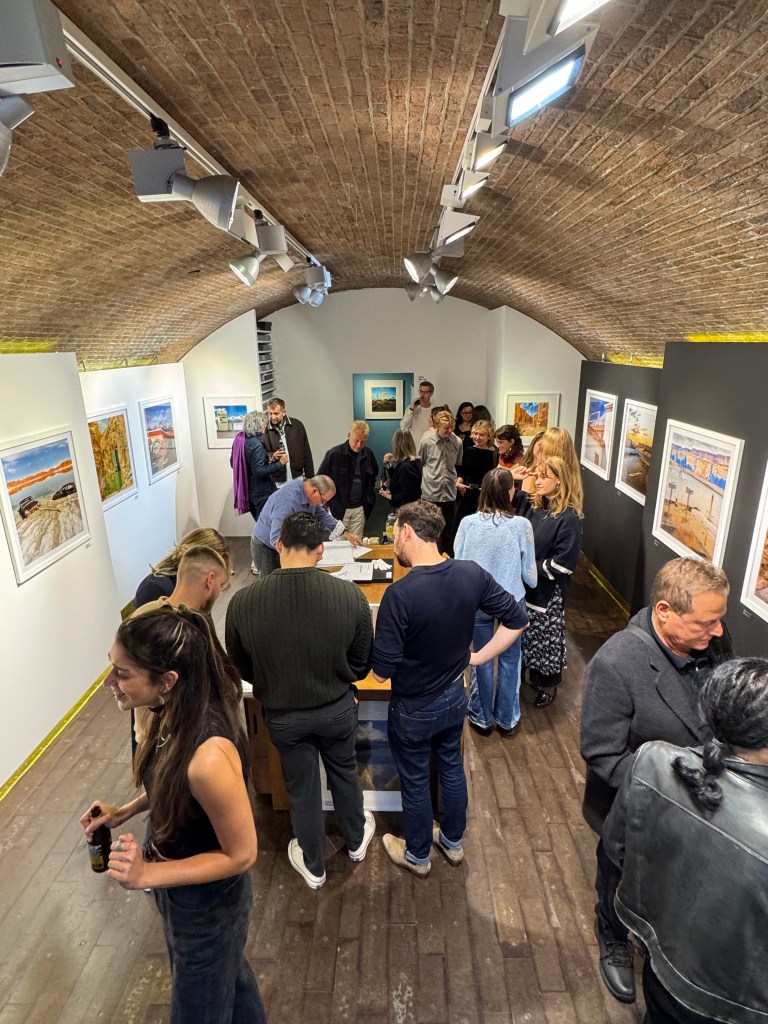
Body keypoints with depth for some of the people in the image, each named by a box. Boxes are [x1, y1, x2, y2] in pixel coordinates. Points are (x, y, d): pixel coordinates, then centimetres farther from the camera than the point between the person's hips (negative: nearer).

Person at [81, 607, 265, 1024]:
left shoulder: (208, 755, -42)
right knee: (228, 973, 35)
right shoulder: (175, 715, -16)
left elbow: (241, 854, -26)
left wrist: (148, 875, -30)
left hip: (208, 902, -7)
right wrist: (125, 812, -4)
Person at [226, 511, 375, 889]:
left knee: (302, 788, 24)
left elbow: (240, 668, -6)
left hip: (283, 715, 0)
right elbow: (362, 665, -10)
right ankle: (356, 839, 55)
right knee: (344, 771, 29)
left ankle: (313, 866, 48)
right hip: (338, 708, 1)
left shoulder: (243, 602, -24)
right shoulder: (350, 595, -25)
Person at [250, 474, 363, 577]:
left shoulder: (309, 492, -10)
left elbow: (321, 515, 9)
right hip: (267, 547, -7)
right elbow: (277, 540, -40)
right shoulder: (287, 500, -35)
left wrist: (346, 534, 5)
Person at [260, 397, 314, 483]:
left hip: (297, 479, 1)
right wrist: (272, 456, -18)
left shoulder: (297, 425, 1)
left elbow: (306, 453, 5)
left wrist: (309, 476, 4)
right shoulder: (264, 429, -3)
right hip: (276, 483, -1)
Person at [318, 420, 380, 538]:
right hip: (339, 508, -3)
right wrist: (329, 503, -5)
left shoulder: (368, 454, 2)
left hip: (360, 508, 3)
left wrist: (369, 496, 10)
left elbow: (373, 475, 20)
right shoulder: (334, 454, -11)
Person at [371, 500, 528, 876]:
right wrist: (479, 656, 1)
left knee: (415, 781, 20)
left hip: (414, 708, -5)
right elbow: (517, 619, -6)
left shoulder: (399, 594, -33)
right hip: (455, 697, 5)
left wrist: (379, 639, -6)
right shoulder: (472, 574, -16)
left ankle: (417, 856, 45)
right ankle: (453, 842, 51)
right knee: (452, 767, 28)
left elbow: (382, 672, -25)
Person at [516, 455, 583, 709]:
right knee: (522, 633, 19)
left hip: (548, 592, -6)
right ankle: (525, 673, 40)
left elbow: (564, 563, -20)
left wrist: (531, 568, -16)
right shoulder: (531, 506, 0)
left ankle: (547, 685, 32)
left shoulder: (569, 517, -18)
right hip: (523, 585, 6)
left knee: (546, 638, 11)